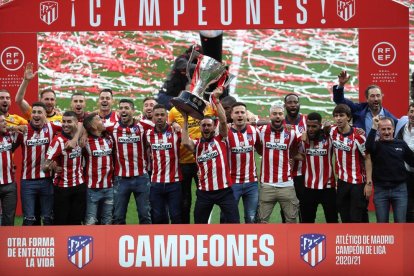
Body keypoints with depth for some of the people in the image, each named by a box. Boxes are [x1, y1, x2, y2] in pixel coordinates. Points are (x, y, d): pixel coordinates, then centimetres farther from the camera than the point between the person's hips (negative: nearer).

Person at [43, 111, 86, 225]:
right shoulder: (58, 140, -17)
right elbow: (45, 167, -20)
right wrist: (50, 166, -44)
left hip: (80, 185, 4)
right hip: (62, 187, -4)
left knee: (77, 221, 9)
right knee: (61, 222, 0)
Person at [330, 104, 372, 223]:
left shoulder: (357, 136, -16)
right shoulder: (332, 132, 0)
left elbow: (367, 158, -11)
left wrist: (369, 183, -13)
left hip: (358, 183, -5)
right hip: (342, 181, 6)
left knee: (357, 219, -4)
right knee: (345, 218, 11)